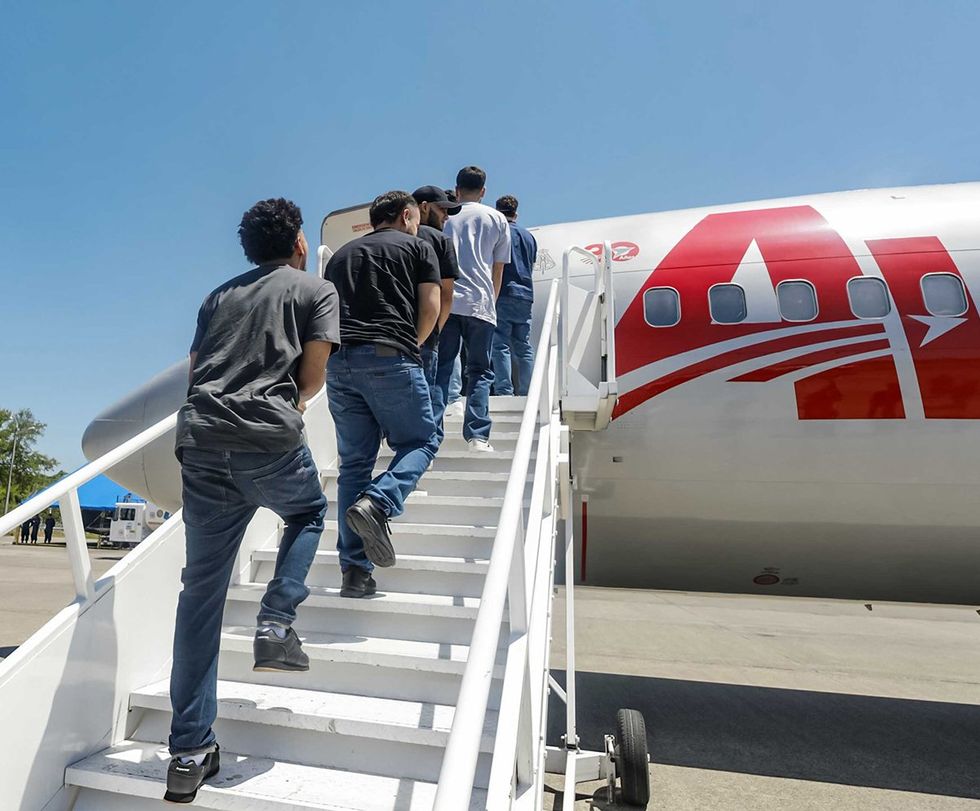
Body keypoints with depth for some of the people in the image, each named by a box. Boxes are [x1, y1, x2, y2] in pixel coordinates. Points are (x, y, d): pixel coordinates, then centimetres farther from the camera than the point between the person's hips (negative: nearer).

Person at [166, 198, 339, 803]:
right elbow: (312, 377, 2)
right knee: (310, 513, 27)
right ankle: (277, 623, 8)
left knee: (202, 590, 9)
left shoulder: (219, 297, 25)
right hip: (270, 441, -4)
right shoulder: (318, 289, 11)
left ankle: (190, 752, 14)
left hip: (200, 441, 5)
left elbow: (195, 370, 22)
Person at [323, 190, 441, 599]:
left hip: (338, 361, 5)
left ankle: (354, 571, 5)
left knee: (353, 462, 8)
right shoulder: (417, 246, 15)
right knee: (421, 441, 10)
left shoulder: (340, 254, 27)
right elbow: (430, 307, 5)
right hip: (390, 357, -4)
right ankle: (376, 503, -18)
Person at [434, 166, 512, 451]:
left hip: (444, 301, 1)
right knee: (480, 371, 6)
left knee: (439, 368, 5)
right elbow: (498, 269, 14)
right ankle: (477, 435, -4)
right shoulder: (497, 219, 15)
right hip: (479, 302, -1)